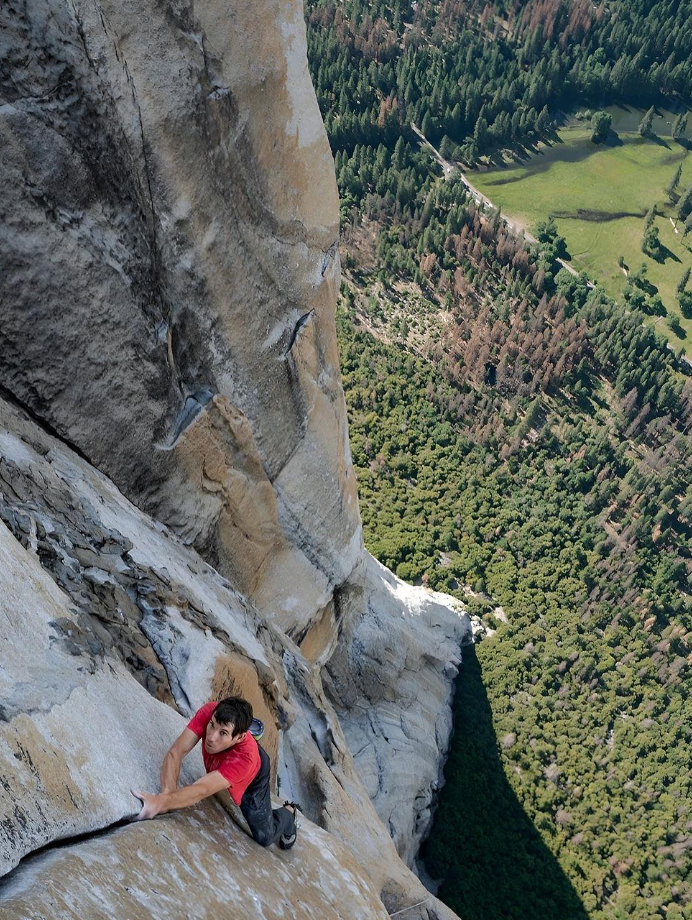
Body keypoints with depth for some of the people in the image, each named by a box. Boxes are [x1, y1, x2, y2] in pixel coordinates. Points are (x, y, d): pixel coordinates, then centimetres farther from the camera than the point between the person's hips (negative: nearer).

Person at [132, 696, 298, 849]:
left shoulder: (245, 757, -49)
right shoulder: (209, 713, -41)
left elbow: (202, 790, -54)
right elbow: (175, 753, -40)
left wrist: (161, 802, -69)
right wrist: (167, 793, -55)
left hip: (251, 777, -4)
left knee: (264, 837, 2)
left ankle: (288, 812, 34)